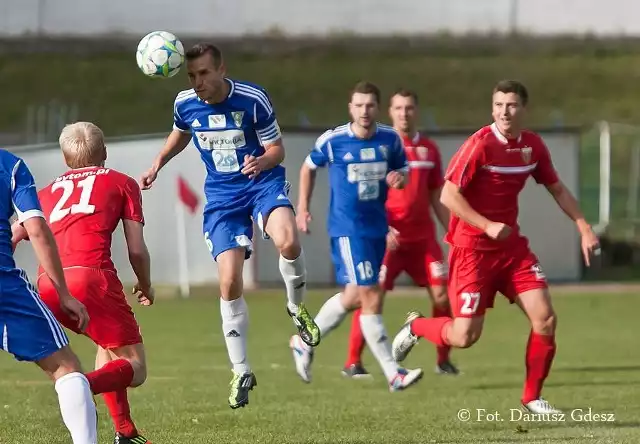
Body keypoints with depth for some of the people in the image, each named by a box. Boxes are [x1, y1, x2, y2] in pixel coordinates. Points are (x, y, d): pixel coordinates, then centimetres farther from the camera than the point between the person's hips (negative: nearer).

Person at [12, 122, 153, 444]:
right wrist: (145, 286, 30)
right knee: (134, 368, 1)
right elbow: (137, 250, 12)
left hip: (46, 286, 5)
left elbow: (10, 239, 19)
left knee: (109, 346, 29)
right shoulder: (122, 183, 20)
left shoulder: (47, 192, 30)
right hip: (91, 276, -5)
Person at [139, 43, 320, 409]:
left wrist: (261, 162, -30)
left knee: (288, 242, -35)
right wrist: (158, 165, 10)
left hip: (263, 182, -3)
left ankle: (297, 307, -3)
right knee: (230, 283, -8)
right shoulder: (185, 104, -6)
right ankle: (242, 373, 7)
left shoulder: (254, 100, -17)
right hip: (221, 195, 3)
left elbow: (277, 148, -9)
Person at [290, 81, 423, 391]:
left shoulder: (390, 139, -1)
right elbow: (309, 168, 9)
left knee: (353, 297, 14)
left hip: (378, 228, 5)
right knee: (371, 298, -12)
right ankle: (393, 374, -10)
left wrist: (399, 178, -12)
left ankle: (304, 342, 35)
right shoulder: (332, 140, -8)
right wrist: (303, 208, 6)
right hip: (347, 229, -5)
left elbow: (402, 171, 13)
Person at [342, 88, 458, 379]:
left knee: (441, 294, -3)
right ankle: (352, 363, -1)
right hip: (389, 237, -4)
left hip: (422, 237, 4)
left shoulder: (428, 148, 10)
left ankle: (443, 360, 11)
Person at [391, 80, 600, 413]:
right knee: (464, 336, -7)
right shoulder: (481, 144, -18)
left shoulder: (533, 145, 2)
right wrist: (488, 226, -25)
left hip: (511, 245, 6)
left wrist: (584, 228, 9)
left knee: (545, 318, -6)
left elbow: (557, 189, 16)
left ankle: (532, 397, 8)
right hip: (472, 247, -6)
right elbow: (449, 196, -19)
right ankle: (416, 328, 25)